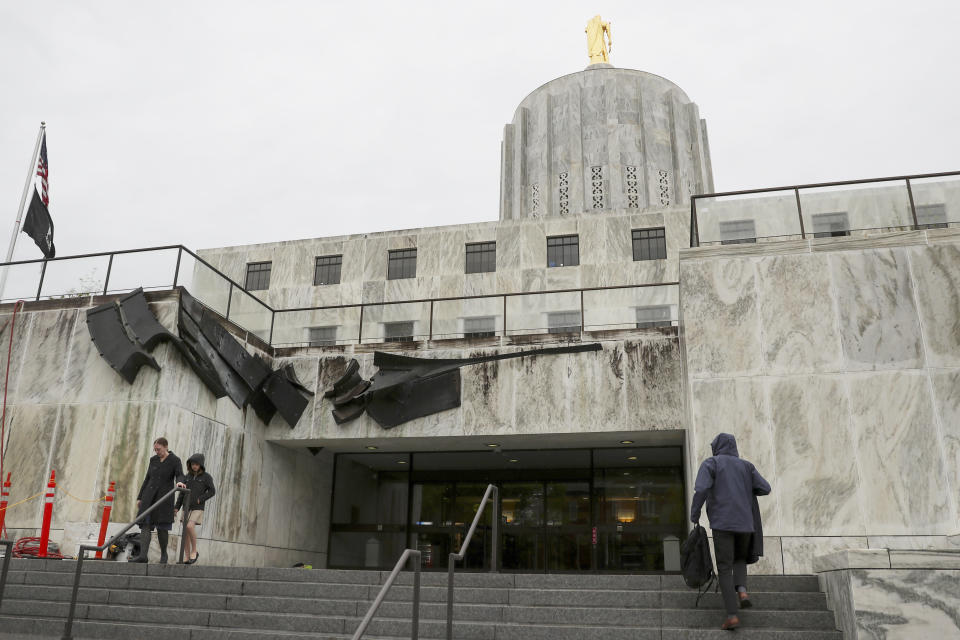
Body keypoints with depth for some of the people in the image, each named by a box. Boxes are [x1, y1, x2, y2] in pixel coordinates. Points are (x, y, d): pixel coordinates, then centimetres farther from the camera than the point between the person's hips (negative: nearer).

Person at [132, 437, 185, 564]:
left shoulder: (175, 461, -3)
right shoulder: (153, 460, 11)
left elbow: (179, 475, -18)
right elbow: (147, 479, 16)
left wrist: (180, 482, -43)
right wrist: (140, 497, 13)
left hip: (164, 497, -4)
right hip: (149, 496, 4)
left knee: (162, 527, -3)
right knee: (145, 525, -8)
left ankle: (164, 553, 15)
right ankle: (143, 555, -15)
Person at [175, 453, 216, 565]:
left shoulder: (206, 477, -2)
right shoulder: (188, 476, 10)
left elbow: (212, 491, -4)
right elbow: (182, 493, 11)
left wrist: (200, 499, -13)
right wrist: (177, 507, 3)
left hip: (198, 508, -5)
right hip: (187, 508, 5)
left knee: (190, 527, -24)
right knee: (185, 533, 0)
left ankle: (194, 551, -8)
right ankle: (187, 558, 6)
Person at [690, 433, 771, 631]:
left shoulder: (710, 463, 1)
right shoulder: (746, 466, 13)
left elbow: (701, 489, -15)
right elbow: (765, 488, 6)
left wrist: (694, 515, -3)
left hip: (722, 523, -3)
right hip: (744, 522, 4)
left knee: (725, 569, 1)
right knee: (739, 559, 26)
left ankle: (732, 615, -10)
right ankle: (741, 590, -2)